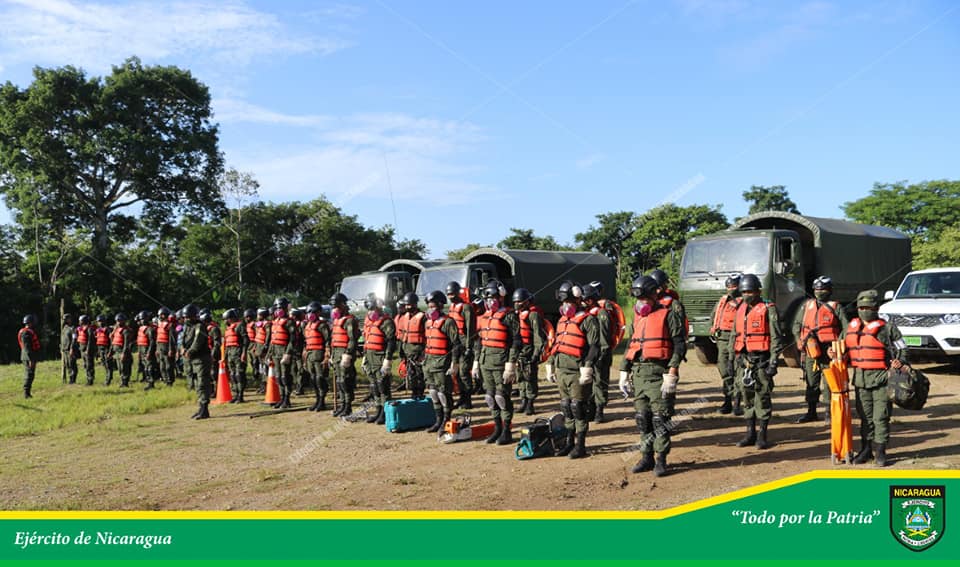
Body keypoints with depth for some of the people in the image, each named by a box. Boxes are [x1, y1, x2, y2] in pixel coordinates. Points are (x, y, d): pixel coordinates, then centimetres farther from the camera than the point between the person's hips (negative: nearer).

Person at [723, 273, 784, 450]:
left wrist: (773, 361, -13)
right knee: (747, 397, 10)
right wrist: (731, 358, 14)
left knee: (763, 398, -2)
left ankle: (762, 436, 4)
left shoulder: (768, 309, -4)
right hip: (743, 360, 6)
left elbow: (775, 337, -8)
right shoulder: (741, 310, 15)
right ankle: (750, 434, 18)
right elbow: (734, 335, 19)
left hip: (761, 360, -6)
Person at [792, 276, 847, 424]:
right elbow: (796, 324, 20)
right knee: (811, 382, 9)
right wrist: (799, 340, 5)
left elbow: (846, 328, -1)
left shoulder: (835, 307, 3)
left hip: (828, 351, -4)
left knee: (828, 383, -5)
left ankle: (830, 413, 3)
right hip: (810, 351, 4)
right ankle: (811, 412, 19)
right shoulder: (807, 305, 15)